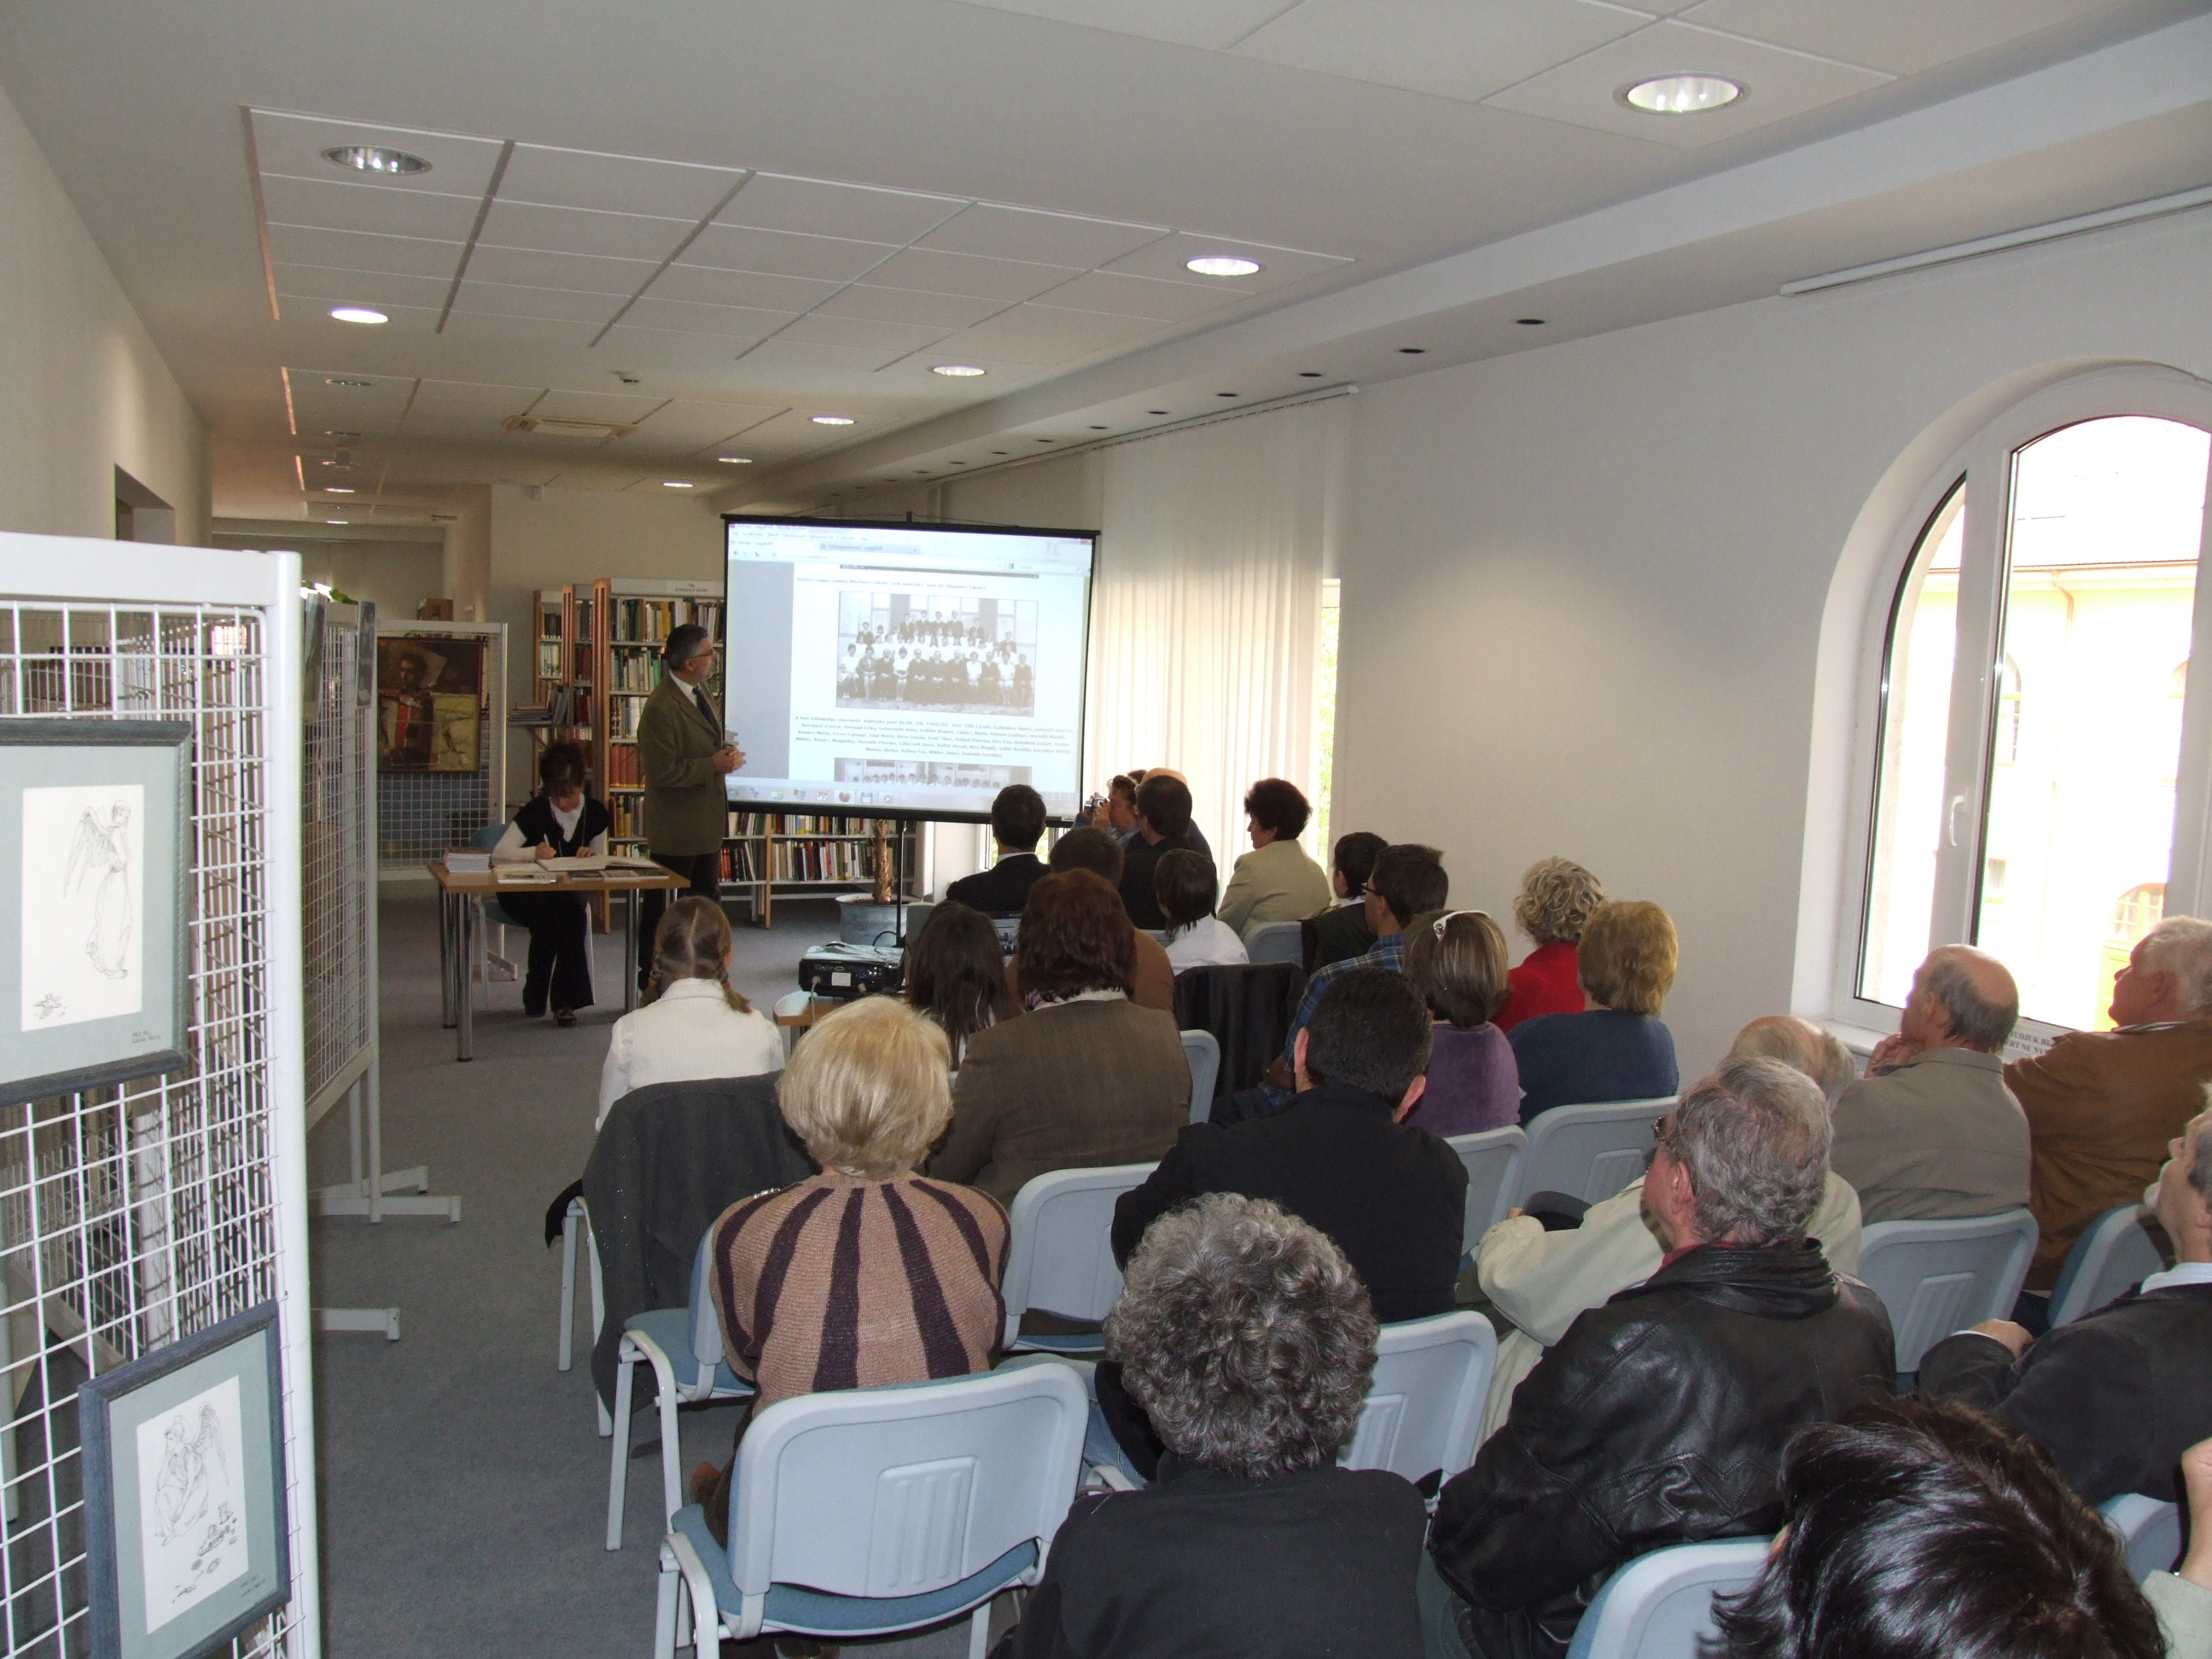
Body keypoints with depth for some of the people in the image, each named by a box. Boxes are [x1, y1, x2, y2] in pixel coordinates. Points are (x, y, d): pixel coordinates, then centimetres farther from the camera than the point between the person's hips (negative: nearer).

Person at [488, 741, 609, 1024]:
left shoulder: (595, 813, 1)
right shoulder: (535, 811, -10)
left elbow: (602, 860, 9)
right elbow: (499, 854, -18)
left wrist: (592, 857, -15)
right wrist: (534, 852, -35)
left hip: (569, 893, 3)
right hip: (523, 895, -3)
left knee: (574, 912, -34)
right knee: (566, 912, -35)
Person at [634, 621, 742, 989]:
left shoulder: (698, 692, 8)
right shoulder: (661, 707, -22)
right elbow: (662, 772, -24)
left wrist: (727, 752, 0)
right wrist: (712, 764, -22)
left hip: (706, 821, 10)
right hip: (676, 827, -10)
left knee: (708, 897, 17)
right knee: (660, 904, 4)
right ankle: (649, 977, 16)